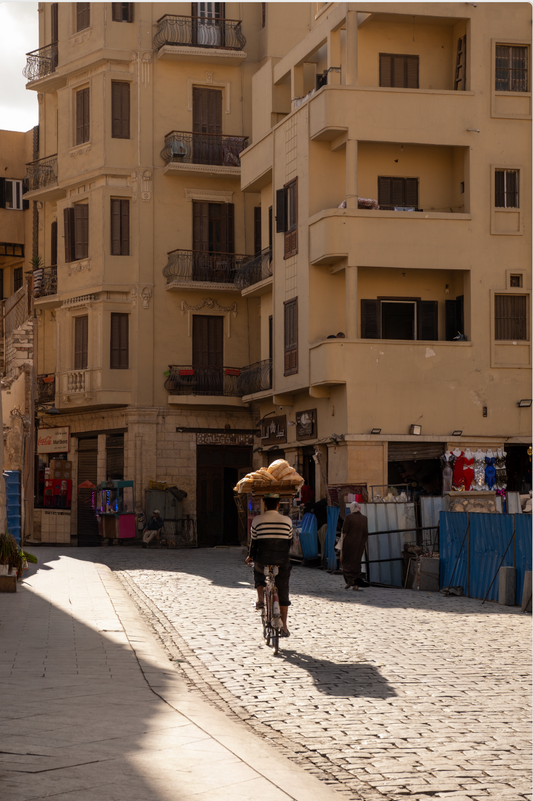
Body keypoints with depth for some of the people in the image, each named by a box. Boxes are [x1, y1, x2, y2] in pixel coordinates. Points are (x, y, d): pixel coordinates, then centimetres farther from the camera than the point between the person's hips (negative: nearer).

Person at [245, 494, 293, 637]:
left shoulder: (257, 520, -3)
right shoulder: (287, 521, 2)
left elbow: (254, 542, 4)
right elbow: (289, 541, 12)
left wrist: (250, 556, 22)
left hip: (262, 560, -1)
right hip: (282, 561, 1)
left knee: (258, 571, 35)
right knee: (283, 593, 11)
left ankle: (260, 599, 16)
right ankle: (284, 627, 9)